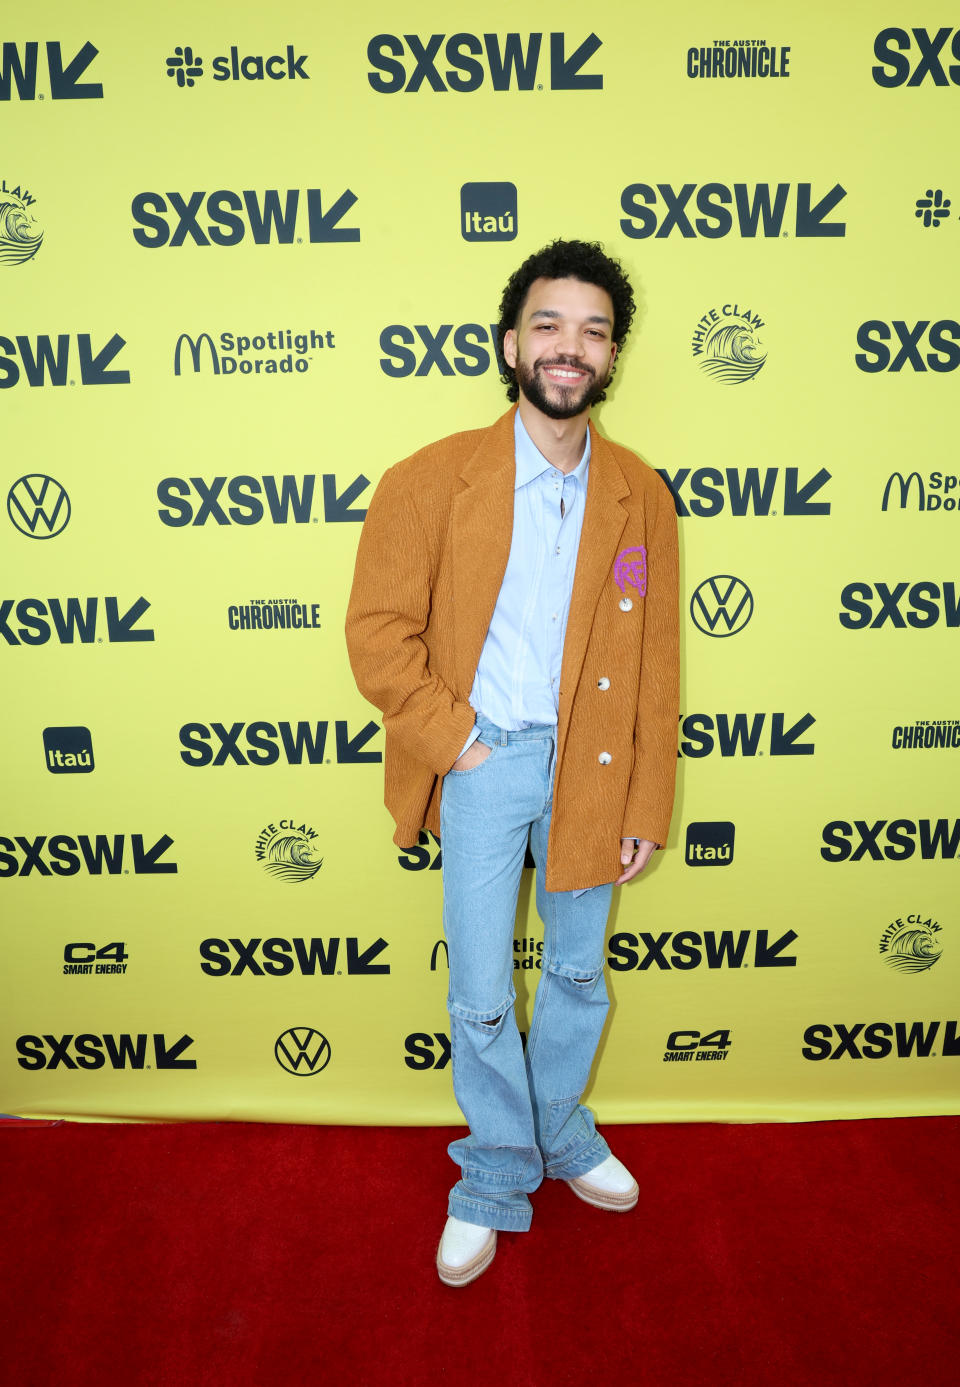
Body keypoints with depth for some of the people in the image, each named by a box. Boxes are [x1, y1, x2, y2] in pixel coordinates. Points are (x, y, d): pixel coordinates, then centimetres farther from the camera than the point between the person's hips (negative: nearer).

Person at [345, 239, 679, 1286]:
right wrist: (454, 741, -11)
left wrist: (647, 808, 0)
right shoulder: (433, 480, -8)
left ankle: (560, 1131, 46)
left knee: (579, 973, 18)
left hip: (590, 765, 3)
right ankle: (497, 1180, 33)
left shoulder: (641, 498, -1)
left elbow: (654, 666, 1)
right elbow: (378, 631, -7)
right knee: (480, 998, 7)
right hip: (481, 763, -2)